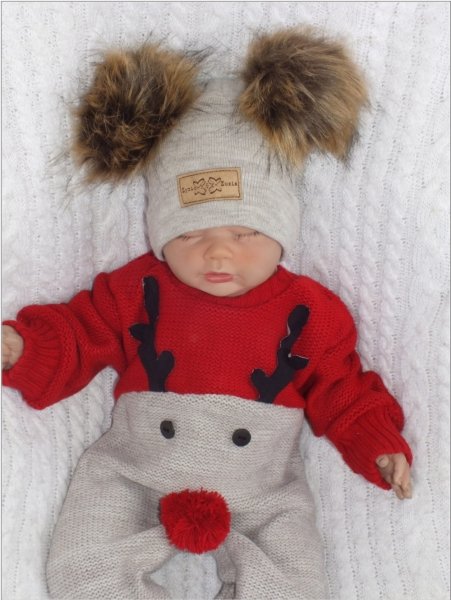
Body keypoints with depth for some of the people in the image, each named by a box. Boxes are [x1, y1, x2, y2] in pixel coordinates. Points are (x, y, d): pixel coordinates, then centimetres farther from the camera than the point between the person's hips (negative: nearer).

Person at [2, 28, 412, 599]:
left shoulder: (308, 311, -5)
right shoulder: (137, 291, -6)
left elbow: (339, 389, 6)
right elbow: (76, 336, 3)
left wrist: (380, 446, -3)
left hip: (261, 494, 0)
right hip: (134, 476, 1)